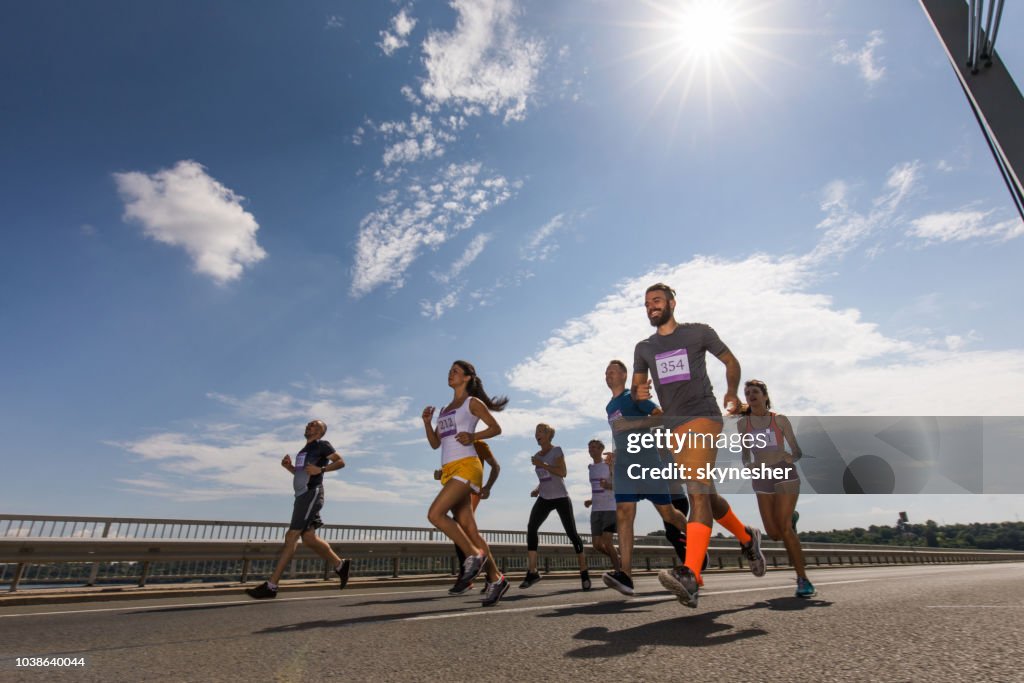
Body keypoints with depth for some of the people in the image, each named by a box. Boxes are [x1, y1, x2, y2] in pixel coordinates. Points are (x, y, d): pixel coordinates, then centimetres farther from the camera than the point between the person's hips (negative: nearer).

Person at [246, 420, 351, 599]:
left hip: (312, 494, -9)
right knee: (309, 538, 8)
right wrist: (289, 467, 14)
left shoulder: (322, 445, -1)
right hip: (302, 496, 9)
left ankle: (271, 586, -9)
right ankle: (340, 565, 20)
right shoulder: (304, 450, 24)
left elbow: (340, 462, -8)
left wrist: (320, 469, -20)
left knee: (291, 538, -11)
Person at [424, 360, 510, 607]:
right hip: (448, 470, 7)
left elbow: (496, 428, 1)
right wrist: (427, 422, 5)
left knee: (435, 514, -21)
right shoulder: (446, 409, 23)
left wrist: (473, 436, -14)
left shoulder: (472, 402, 4)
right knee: (469, 529, 3)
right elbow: (435, 443, 20)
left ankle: (474, 555, -8)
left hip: (466, 466, -7)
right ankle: (495, 579, 10)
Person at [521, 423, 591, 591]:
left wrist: (542, 464, -24)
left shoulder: (556, 451, -6)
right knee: (531, 527, -16)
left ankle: (584, 572, 12)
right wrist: (537, 489, 5)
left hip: (561, 498, -5)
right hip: (544, 499, 5)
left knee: (571, 533, -4)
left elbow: (562, 473, -20)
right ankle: (532, 572, -14)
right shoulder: (537, 455, 13)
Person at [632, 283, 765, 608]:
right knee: (705, 495, 13)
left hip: (703, 417, -5)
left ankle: (690, 577, -29)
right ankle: (747, 538, 39)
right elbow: (636, 389, 16)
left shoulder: (699, 332, 5)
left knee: (697, 490, -21)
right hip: (673, 425, 6)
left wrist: (732, 392, -2)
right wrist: (639, 393, -7)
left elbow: (731, 361, 13)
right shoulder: (644, 348, 15)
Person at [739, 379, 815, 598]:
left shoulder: (780, 419, 2)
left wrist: (791, 458, -17)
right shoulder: (743, 423, 7)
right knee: (773, 533, 3)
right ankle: (790, 516, 38)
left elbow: (797, 451, 4)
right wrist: (748, 465, -6)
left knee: (784, 528, -14)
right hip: (761, 479, 3)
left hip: (784, 474, -3)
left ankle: (803, 579, -1)